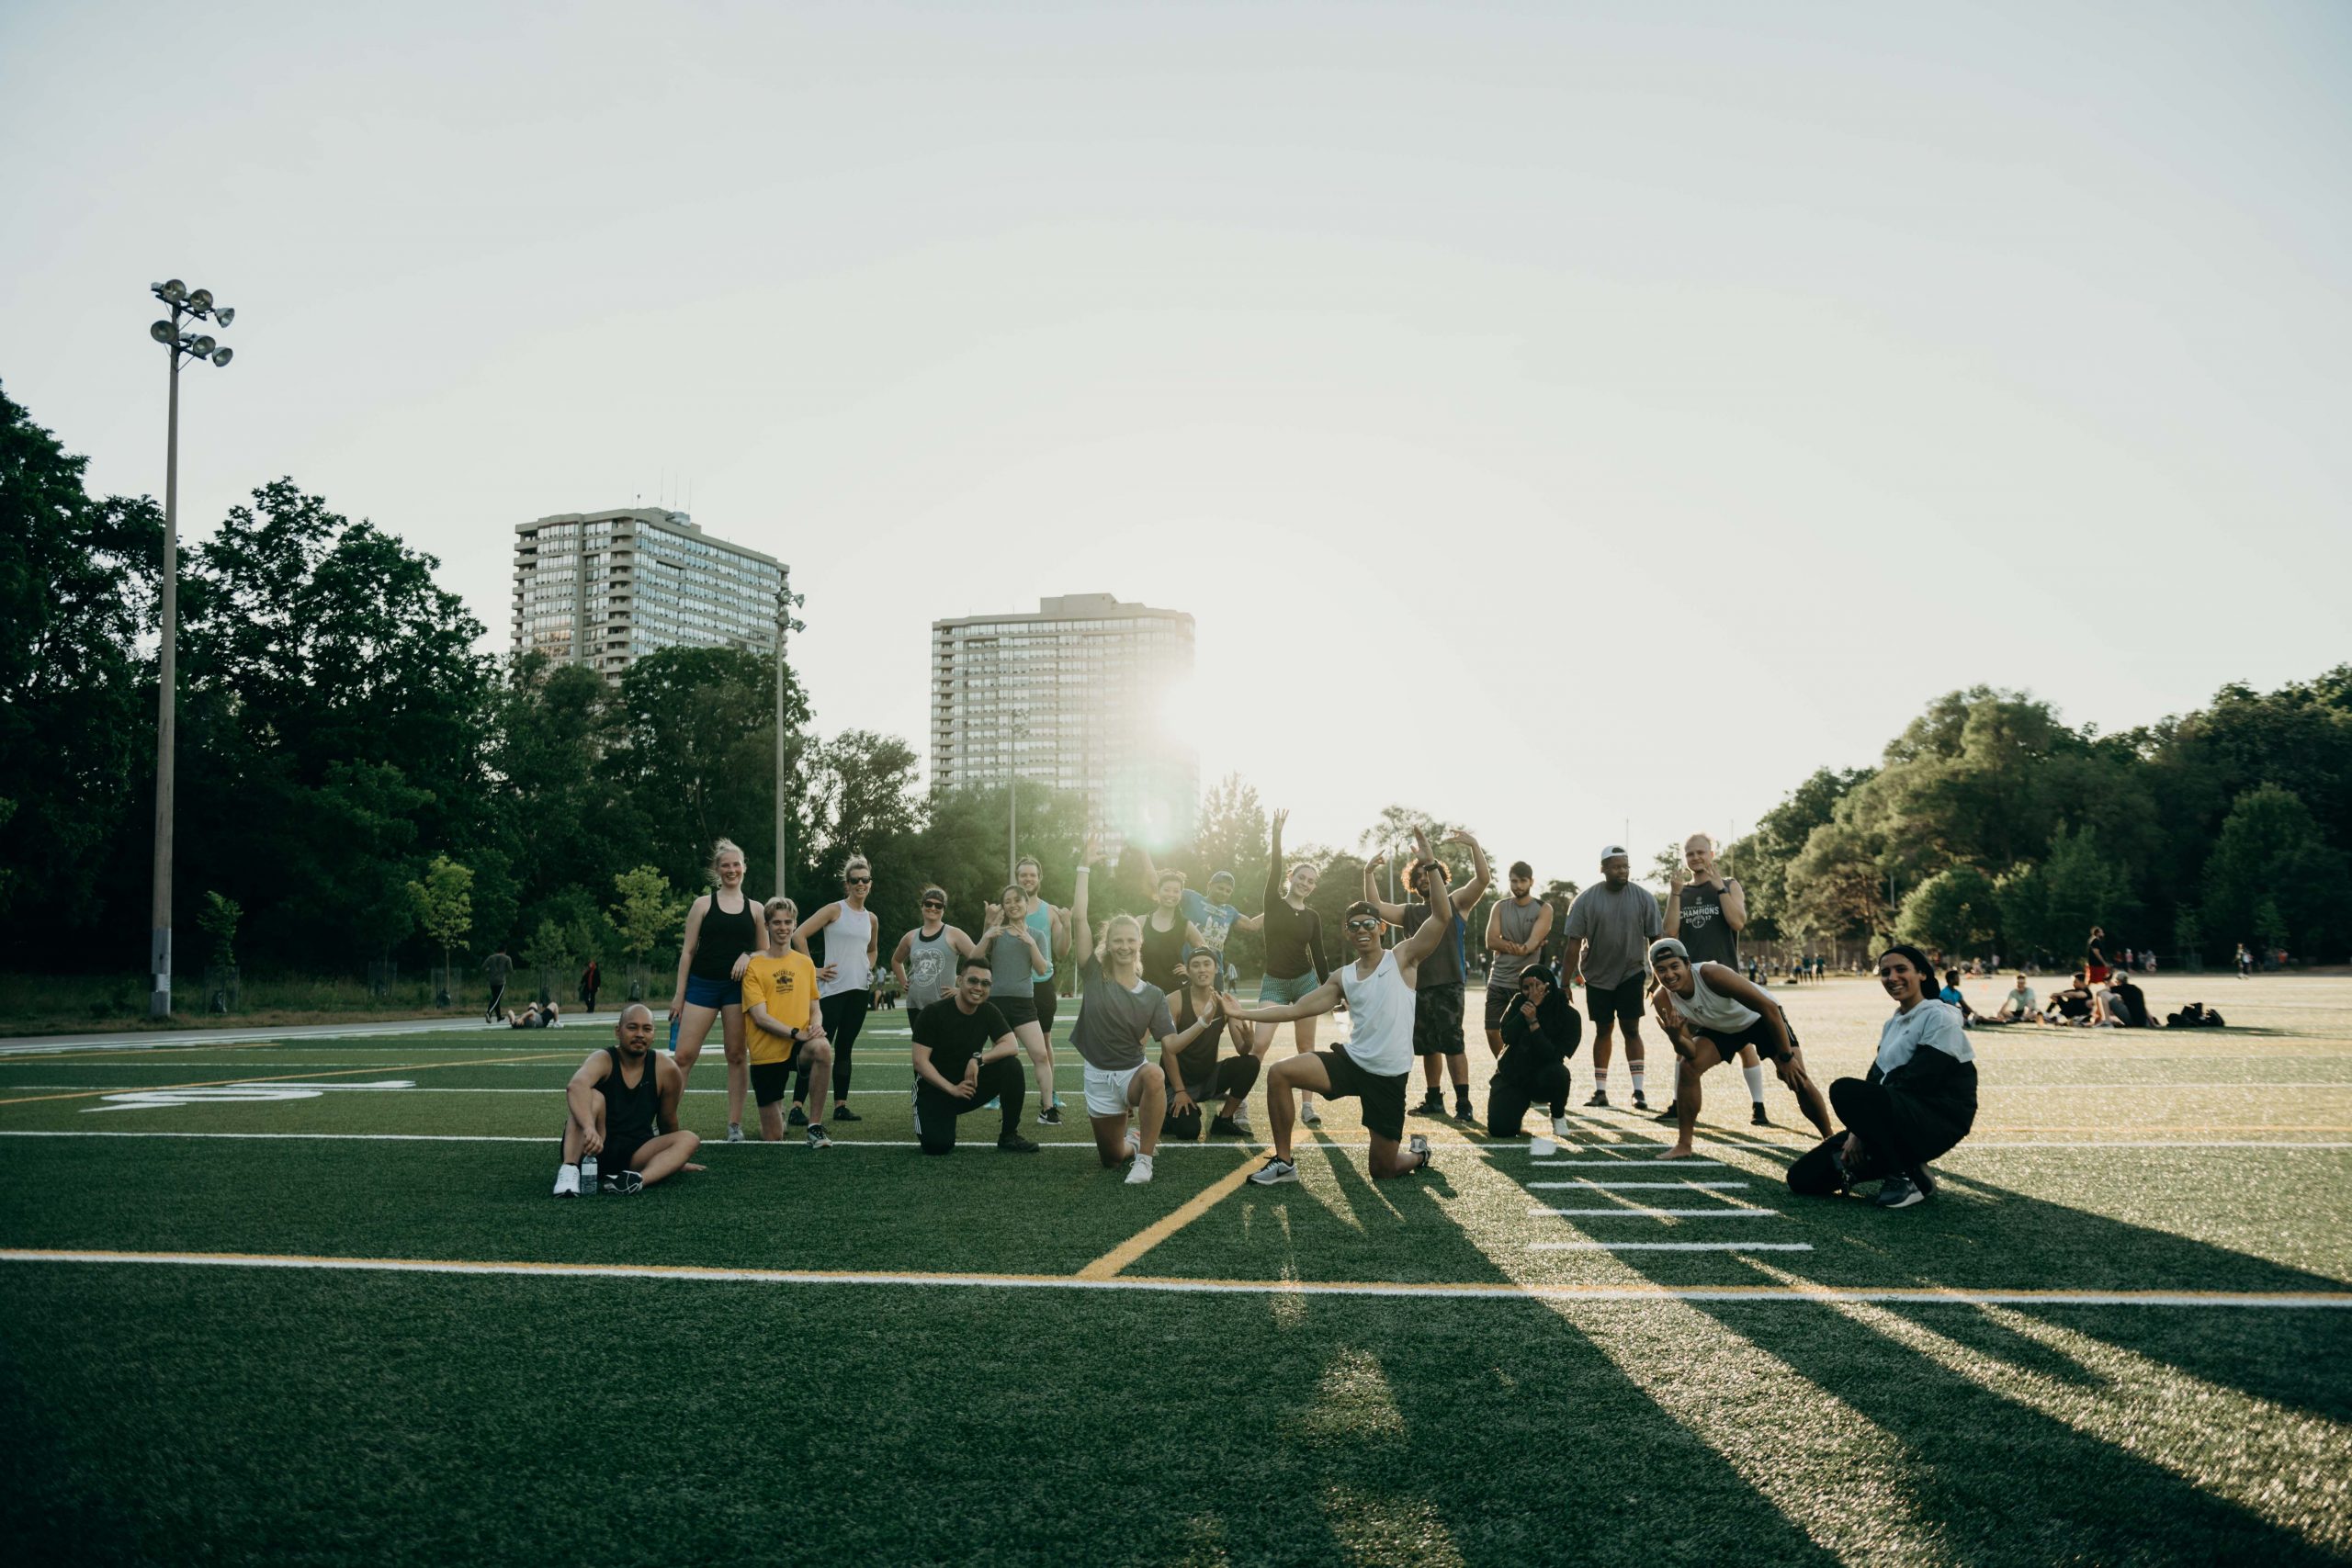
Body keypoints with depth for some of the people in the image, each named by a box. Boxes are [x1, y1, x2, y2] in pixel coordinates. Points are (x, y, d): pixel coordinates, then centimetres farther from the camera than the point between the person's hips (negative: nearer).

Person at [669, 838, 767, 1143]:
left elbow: (766, 952, 13)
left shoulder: (754, 908, 10)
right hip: (702, 984, -1)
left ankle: (735, 1124, 8)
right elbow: (688, 951, 4)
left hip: (738, 987, 1)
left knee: (736, 1055, 3)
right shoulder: (703, 904, 5)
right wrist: (679, 993, -2)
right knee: (684, 1055, -6)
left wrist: (749, 956, -9)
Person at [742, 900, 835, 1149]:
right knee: (773, 1139, 0)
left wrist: (816, 1025, -10)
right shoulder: (754, 966, -2)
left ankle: (816, 1126, -24)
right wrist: (795, 1033, -24)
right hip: (767, 1053, -2)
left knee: (822, 1048, -37)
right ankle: (776, 1113, 39)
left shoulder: (806, 963, 11)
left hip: (799, 1048, 2)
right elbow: (760, 1017, -11)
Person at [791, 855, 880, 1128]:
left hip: (860, 990, 6)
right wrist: (813, 970, -12)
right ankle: (797, 1105, -9)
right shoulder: (834, 910, -5)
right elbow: (799, 935, -12)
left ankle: (841, 1106, 14)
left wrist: (868, 969, 14)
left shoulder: (871, 919, 13)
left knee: (845, 1048, 10)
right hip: (832, 989, -6)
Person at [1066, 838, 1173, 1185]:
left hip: (1134, 1072, -1)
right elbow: (1078, 919, -14)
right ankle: (1134, 1140, 45)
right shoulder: (1095, 977, -6)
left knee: (1154, 1075, -39)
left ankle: (1144, 1157, -24)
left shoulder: (1153, 995, -4)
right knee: (1110, 1157, 8)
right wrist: (1084, 868, -14)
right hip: (1099, 1077, 1)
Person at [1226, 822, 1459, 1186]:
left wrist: (1430, 863, -25)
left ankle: (1416, 1153, 38)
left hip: (1389, 1075, -4)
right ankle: (1283, 1162, -5)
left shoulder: (1403, 958, -3)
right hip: (1351, 1060, 4)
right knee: (1279, 1073, -17)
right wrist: (1244, 1013, 1)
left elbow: (1442, 917, -16)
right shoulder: (1342, 977, 9)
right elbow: (1297, 1009, 9)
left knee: (1382, 1168, 0)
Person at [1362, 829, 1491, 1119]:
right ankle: (1434, 1100, 23)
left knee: (1452, 1043, -13)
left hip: (1449, 986, -5)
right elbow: (1376, 907, 6)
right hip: (1419, 987, 5)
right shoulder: (1409, 912, 16)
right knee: (1428, 1046, 12)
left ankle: (1463, 1104, -13)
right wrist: (1369, 875, -4)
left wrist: (1474, 845, -18)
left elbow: (1483, 879, -7)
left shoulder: (1456, 902, 6)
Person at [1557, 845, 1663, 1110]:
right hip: (1597, 977, 1)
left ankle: (1638, 1092, -3)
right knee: (1602, 1030, 8)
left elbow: (1656, 940, -2)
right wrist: (1564, 985, -10)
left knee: (1632, 1029, -4)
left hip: (1631, 974, -1)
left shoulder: (1643, 898, -7)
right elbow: (1573, 945, -8)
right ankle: (1600, 1092, 14)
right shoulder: (1585, 900, -8)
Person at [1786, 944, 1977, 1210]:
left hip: (1937, 1122, -8)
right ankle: (1904, 1166, 7)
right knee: (1803, 1177, -4)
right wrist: (1856, 1132, -6)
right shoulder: (1892, 1024, 19)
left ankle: (1905, 1178, -18)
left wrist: (1860, 1134, -16)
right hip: (1901, 1121, 8)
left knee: (1845, 1090, -34)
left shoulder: (1939, 1019, -8)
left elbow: (1914, 1084, -17)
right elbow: (1875, 1080, 11)